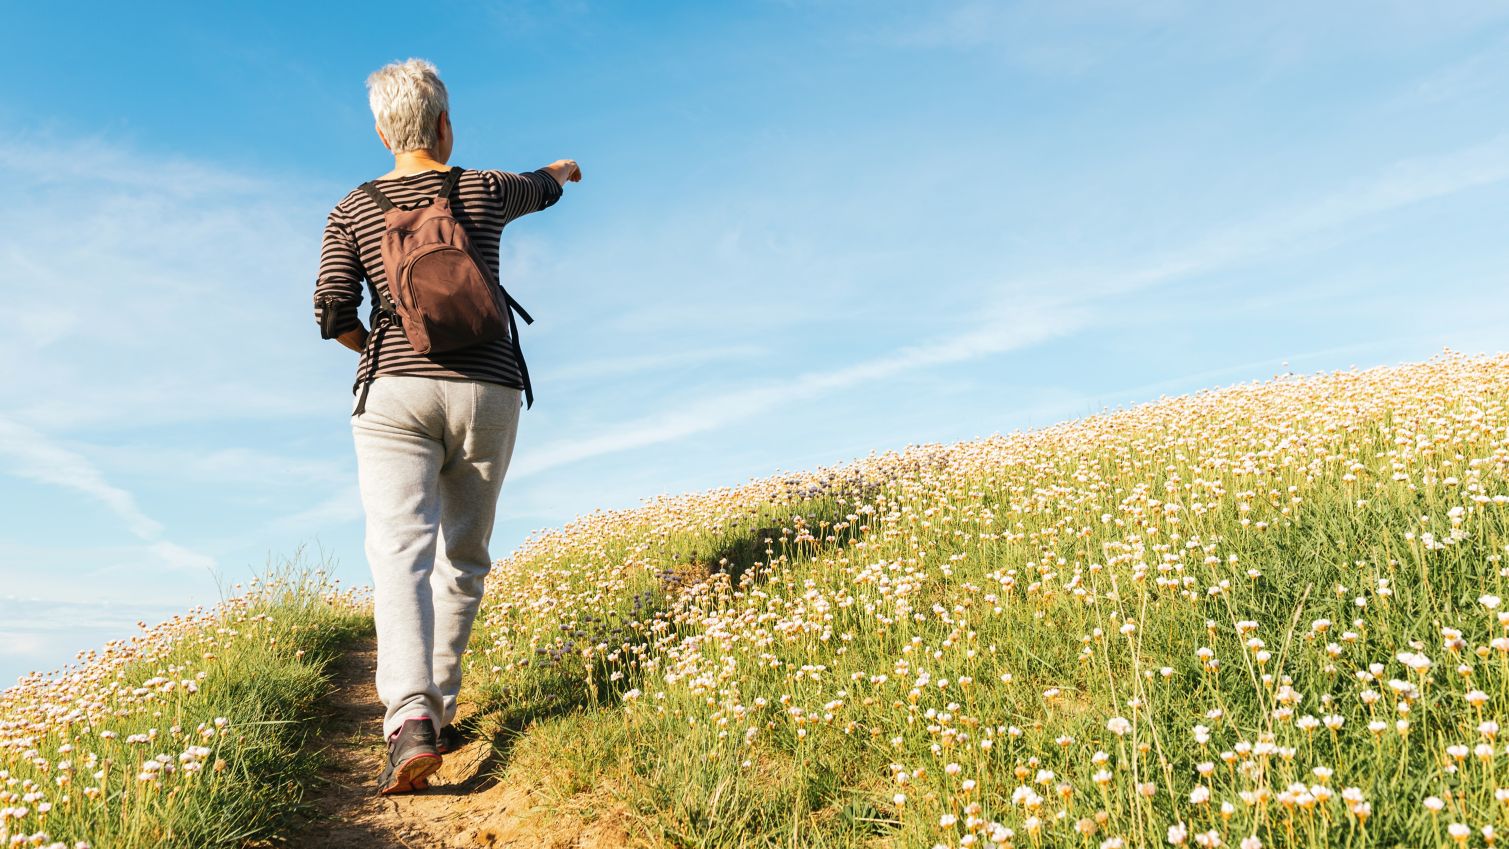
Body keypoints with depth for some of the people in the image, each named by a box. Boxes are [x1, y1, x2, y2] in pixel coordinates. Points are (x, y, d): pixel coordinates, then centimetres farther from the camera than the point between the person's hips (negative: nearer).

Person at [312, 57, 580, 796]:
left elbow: (332, 312, -3)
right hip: (486, 394, 1)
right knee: (462, 557, 12)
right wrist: (561, 170, 53)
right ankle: (437, 713, 17)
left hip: (395, 395, 0)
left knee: (399, 553, -10)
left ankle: (410, 719, -29)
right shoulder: (485, 190, 7)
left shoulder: (352, 210, 6)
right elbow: (543, 189, 29)